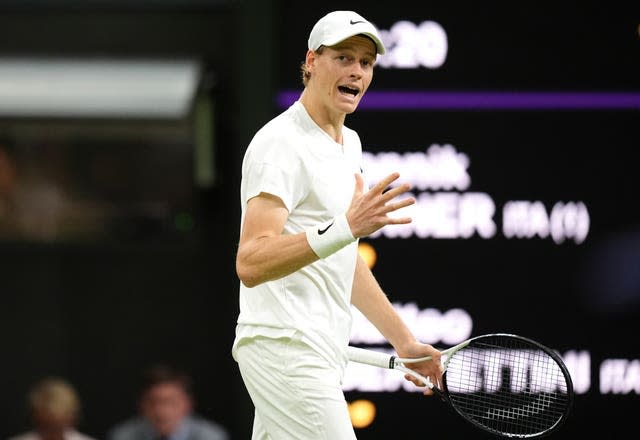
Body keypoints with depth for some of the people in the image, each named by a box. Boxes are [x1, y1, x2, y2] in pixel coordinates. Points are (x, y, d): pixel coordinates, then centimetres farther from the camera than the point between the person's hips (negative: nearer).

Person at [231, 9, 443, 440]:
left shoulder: (349, 143, 18)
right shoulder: (282, 143, -13)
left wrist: (403, 341, 25)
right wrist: (345, 229, -35)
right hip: (286, 350, -10)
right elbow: (250, 264, -24)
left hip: (314, 355, 10)